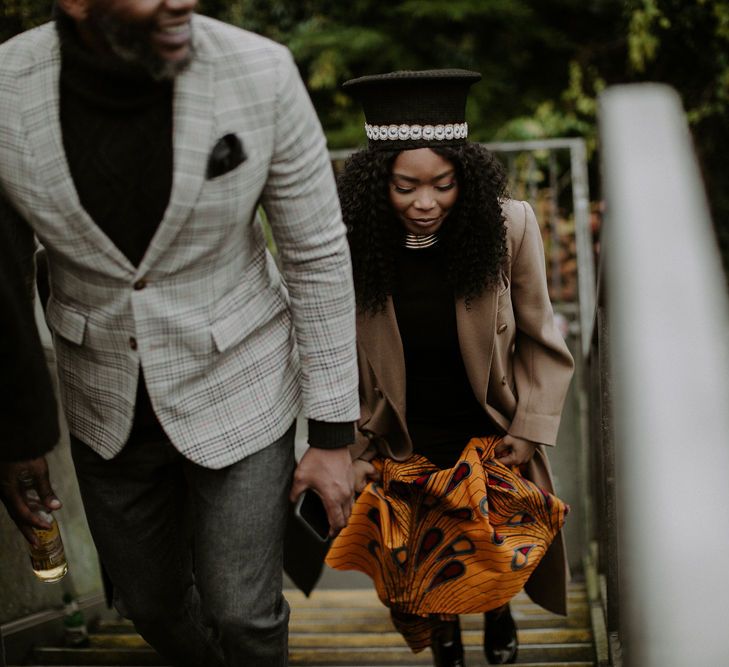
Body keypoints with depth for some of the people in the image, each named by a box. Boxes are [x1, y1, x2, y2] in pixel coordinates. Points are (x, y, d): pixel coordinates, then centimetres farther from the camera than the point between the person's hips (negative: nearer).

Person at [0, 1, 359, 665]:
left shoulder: (260, 73, -22)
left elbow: (319, 257, -11)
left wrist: (334, 435, -7)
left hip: (239, 392, -2)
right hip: (106, 404, 2)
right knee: (151, 603, 21)